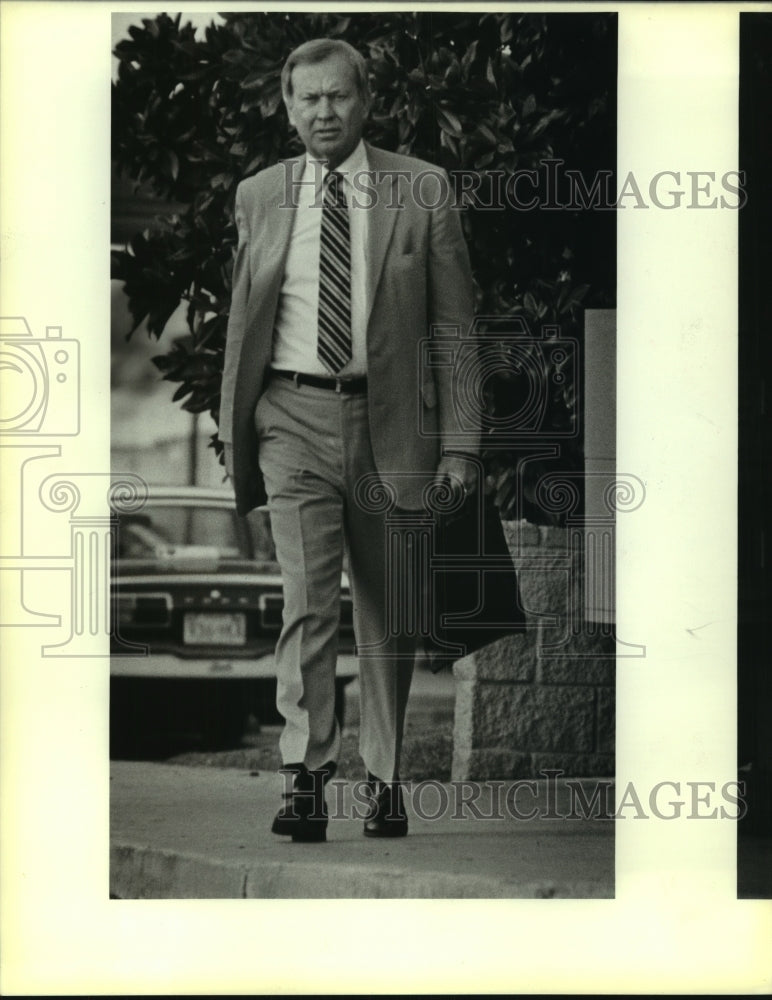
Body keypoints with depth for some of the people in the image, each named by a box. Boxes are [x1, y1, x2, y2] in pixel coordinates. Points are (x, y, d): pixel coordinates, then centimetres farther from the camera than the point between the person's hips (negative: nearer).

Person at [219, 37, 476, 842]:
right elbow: (242, 324, 14)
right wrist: (233, 435, 9)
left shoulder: (422, 191, 2)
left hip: (390, 419, 0)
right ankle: (304, 780, -15)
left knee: (388, 616, 7)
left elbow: (455, 323, 2)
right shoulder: (258, 198, 7)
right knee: (307, 601, -13)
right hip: (295, 416, 0)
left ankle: (384, 782, 20)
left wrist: (457, 443, -4)